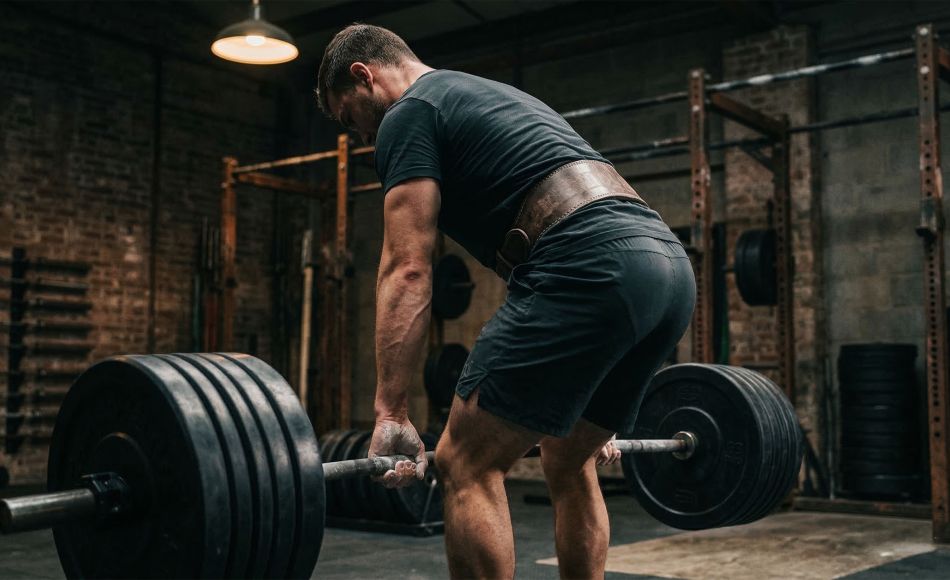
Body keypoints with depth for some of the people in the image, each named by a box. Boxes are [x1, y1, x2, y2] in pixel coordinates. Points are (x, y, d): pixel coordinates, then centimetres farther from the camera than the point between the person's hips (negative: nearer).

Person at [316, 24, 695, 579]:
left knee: (466, 464, 1)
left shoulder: (410, 114, 8)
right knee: (570, 463, 24)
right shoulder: (495, 100, 35)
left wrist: (392, 414, -3)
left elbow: (408, 270, -3)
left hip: (594, 268, -10)